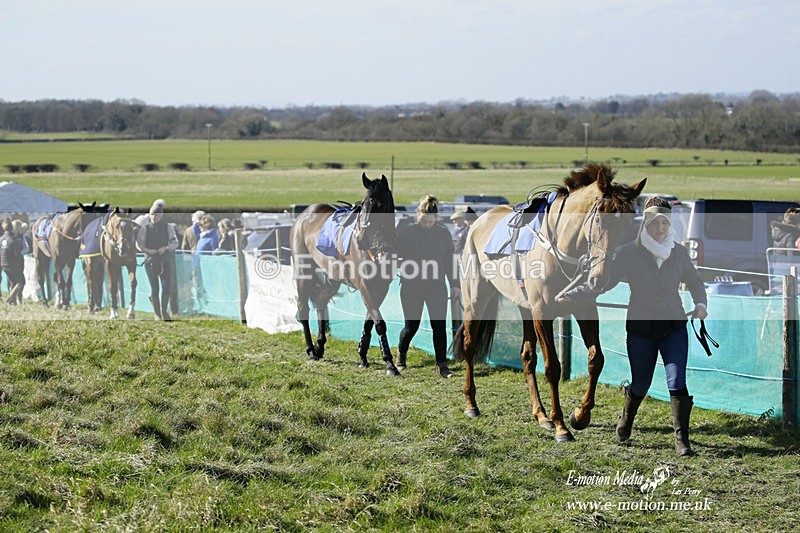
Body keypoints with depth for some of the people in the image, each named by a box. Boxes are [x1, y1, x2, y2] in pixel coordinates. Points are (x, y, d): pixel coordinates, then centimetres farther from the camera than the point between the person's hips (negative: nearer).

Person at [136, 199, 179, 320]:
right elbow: (138, 243, 3)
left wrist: (166, 247, -17)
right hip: (150, 260, 0)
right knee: (154, 288, 3)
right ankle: (157, 314, 13)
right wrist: (147, 250, -14)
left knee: (167, 287, -2)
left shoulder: (167, 226, -2)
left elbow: (175, 242, 1)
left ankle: (164, 311, 18)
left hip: (165, 259, 0)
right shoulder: (145, 227, -3)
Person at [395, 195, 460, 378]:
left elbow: (448, 260, 9)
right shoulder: (407, 233, -5)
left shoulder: (444, 234, 2)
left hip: (437, 287, 2)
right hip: (411, 287, -2)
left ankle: (441, 365, 2)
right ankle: (401, 354, 32)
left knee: (439, 326, -4)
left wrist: (453, 285, 9)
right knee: (411, 326, 4)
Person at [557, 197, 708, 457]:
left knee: (677, 384, -10)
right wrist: (572, 294, -18)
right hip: (640, 328, -1)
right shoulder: (629, 253, -7)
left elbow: (694, 281, 18)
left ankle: (682, 440, -4)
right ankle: (625, 422, 39)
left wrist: (700, 304, 1)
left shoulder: (679, 252, 2)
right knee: (639, 386, 8)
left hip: (674, 327, 1)